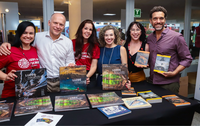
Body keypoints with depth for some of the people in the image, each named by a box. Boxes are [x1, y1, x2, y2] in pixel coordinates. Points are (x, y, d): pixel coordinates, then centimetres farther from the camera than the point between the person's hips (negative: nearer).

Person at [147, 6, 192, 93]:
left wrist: (174, 73, -16)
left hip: (169, 83, -4)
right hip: (152, 82, 5)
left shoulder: (176, 37, -8)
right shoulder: (149, 38, 7)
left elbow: (187, 59, -5)